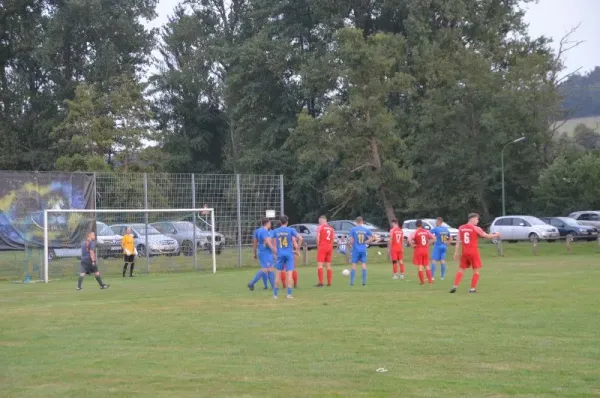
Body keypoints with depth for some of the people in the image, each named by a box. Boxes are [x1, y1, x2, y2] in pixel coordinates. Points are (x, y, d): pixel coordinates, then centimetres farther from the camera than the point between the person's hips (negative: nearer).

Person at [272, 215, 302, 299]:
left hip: (280, 254, 2)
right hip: (289, 254, -2)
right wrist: (297, 249, -1)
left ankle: (275, 293, 12)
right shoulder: (291, 230, -2)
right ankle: (289, 293, -9)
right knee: (289, 274, -3)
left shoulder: (275, 231, 4)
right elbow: (300, 238, -11)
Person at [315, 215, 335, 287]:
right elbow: (333, 239, 13)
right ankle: (329, 283, 11)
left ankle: (321, 282, -15)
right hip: (329, 247, 6)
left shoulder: (320, 227, -3)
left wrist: (318, 245, 4)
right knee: (328, 265, 12)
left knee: (319, 264, -7)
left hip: (322, 247, -6)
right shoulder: (331, 228, 13)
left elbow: (318, 238, -8)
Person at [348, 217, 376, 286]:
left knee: (354, 265, 1)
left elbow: (351, 240, -8)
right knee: (364, 265, 5)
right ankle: (364, 281, 1)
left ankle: (352, 282, -3)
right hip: (363, 250, 2)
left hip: (356, 250, -2)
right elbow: (373, 237, 1)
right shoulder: (366, 230, 4)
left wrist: (351, 245, 13)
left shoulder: (353, 229, -5)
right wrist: (366, 242, 6)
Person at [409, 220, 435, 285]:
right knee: (427, 266, 13)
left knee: (420, 266, 2)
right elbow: (433, 238, 8)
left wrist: (412, 245, -10)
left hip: (418, 250, -4)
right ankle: (430, 280, 10)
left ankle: (422, 281, 1)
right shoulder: (426, 231, 3)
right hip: (426, 250, 4)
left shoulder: (415, 232, -10)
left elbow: (410, 239, -24)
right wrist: (428, 243, 10)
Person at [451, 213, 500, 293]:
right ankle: (473, 288, 1)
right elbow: (486, 236, 1)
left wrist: (456, 252, 9)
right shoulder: (475, 228, -7)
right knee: (476, 270, 6)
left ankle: (455, 286, -2)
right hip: (473, 252, -5)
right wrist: (496, 235, 17)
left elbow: (458, 242, 7)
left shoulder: (461, 228, 6)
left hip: (464, 252, 5)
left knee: (461, 269, 10)